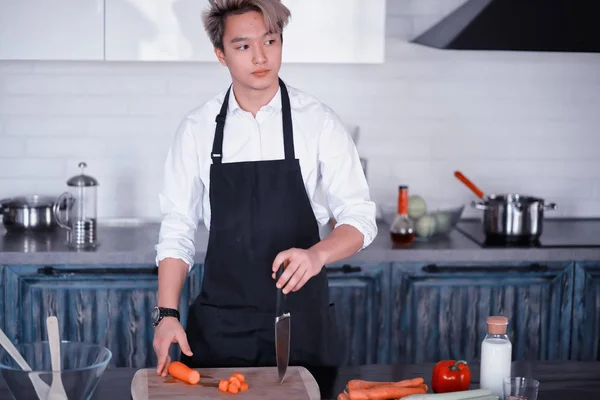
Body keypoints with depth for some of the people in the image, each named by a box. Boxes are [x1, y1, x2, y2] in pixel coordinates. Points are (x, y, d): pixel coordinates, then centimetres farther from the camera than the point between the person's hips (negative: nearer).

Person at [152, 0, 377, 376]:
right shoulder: (197, 128, 0)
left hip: (302, 321, -1)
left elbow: (360, 219, -6)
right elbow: (178, 228, 3)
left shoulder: (319, 122, -5)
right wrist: (167, 314, -7)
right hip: (219, 327, 1)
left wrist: (318, 254, -26)